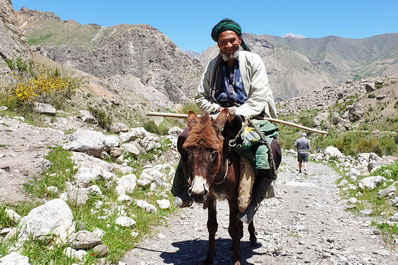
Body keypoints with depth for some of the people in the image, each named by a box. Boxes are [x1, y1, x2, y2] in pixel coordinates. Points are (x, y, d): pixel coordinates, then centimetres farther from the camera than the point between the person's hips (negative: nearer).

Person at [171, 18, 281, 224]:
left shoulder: (253, 61, 0)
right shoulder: (213, 65, 11)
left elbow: (259, 96, -8)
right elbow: (200, 97, 13)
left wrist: (240, 113, -24)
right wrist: (219, 110, -6)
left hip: (251, 117, -3)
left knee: (273, 151, -30)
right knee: (185, 138, -16)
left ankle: (254, 199, -15)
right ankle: (185, 188, 1)